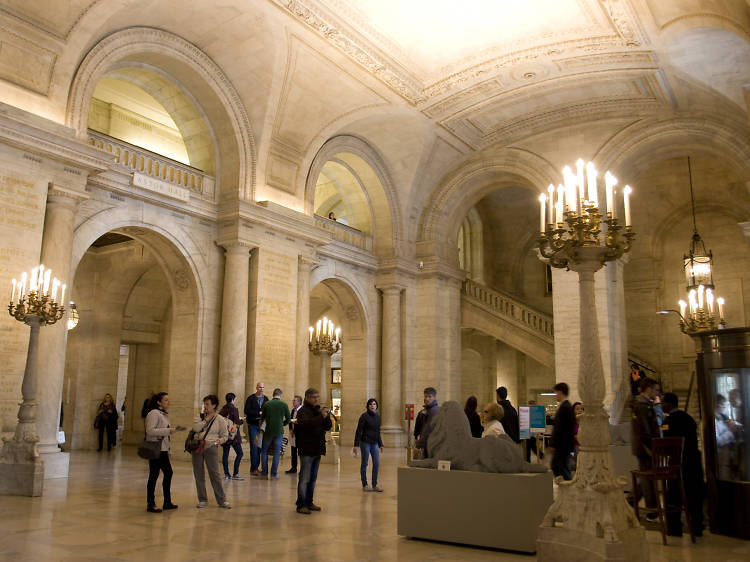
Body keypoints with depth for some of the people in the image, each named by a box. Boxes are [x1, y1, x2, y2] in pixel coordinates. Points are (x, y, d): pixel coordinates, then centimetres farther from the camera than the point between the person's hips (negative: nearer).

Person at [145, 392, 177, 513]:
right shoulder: (154, 413, -13)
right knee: (154, 475, -2)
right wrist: (168, 431, -22)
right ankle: (150, 504, 8)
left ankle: (167, 502, 22)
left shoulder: (164, 414, 16)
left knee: (168, 473, 12)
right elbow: (150, 431, -21)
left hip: (163, 449, 9)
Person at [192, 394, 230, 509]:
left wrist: (218, 441, -13)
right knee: (198, 474, 7)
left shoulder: (220, 419, 1)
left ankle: (222, 500, 3)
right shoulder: (202, 417, 11)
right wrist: (206, 419, -8)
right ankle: (202, 500, 19)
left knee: (215, 474, -5)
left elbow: (225, 436, 4)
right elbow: (195, 428, -7)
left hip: (210, 448, -4)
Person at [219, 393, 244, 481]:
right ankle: (235, 474, -6)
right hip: (233, 434, -6)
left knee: (225, 454, 8)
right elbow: (237, 422, -15)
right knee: (239, 453, 0)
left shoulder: (222, 410, 6)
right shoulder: (234, 409, -11)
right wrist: (241, 420, 5)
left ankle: (226, 474, 9)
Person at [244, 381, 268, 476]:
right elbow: (247, 411, -9)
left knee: (260, 447, 4)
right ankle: (253, 469, 0)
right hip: (253, 425, -3)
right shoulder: (251, 398, 0)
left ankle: (256, 467, 13)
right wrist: (259, 413, -14)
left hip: (262, 425, 4)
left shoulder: (266, 399, 10)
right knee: (254, 447, -5)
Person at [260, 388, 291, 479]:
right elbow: (288, 419, 1)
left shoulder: (266, 404, -2)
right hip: (279, 431, -1)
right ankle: (274, 474, 5)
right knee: (277, 453, 6)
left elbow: (262, 418, 6)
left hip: (268, 431, 1)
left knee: (265, 451, 16)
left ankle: (264, 472, 16)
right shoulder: (284, 405, -4)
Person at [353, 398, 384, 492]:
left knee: (376, 464, 4)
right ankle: (364, 485, 12)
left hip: (374, 443, 6)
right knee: (364, 464, 3)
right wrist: (356, 445, -15)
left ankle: (375, 485, 13)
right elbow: (358, 431, -10)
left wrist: (380, 444, 18)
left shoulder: (377, 416, 10)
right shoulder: (364, 416, -9)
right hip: (365, 442, -6)